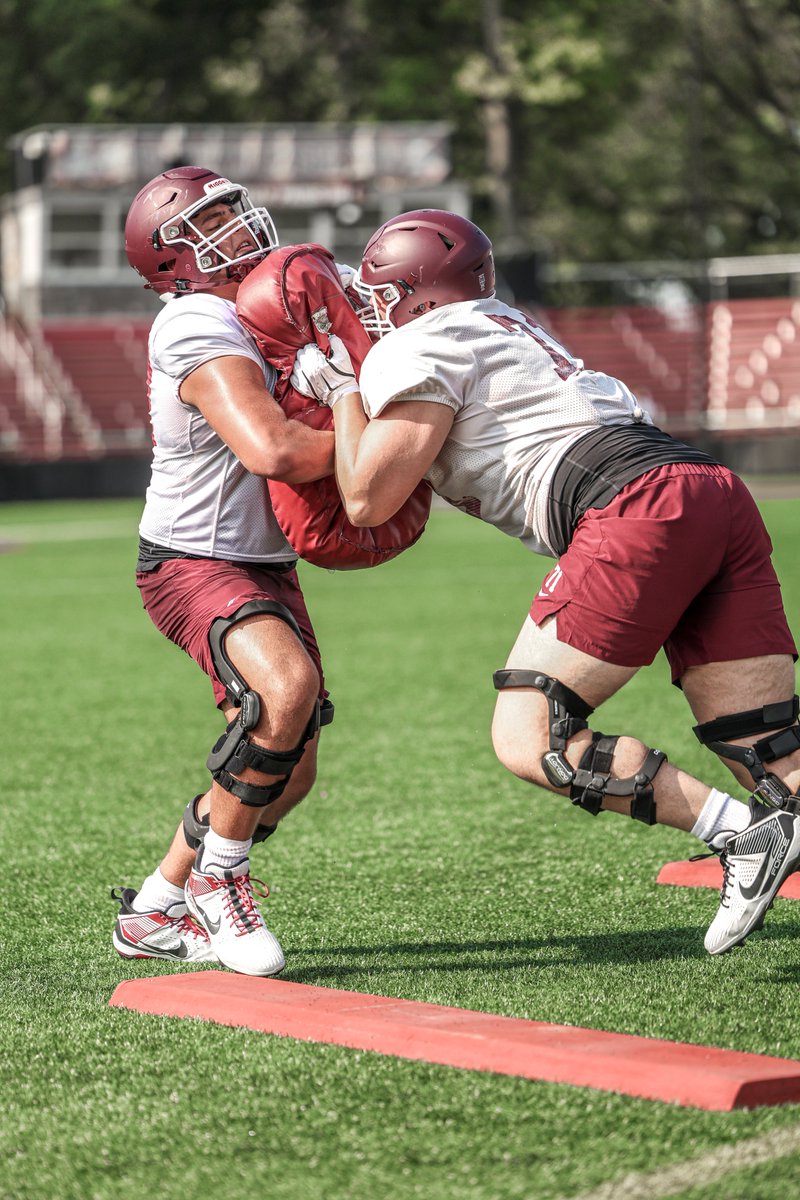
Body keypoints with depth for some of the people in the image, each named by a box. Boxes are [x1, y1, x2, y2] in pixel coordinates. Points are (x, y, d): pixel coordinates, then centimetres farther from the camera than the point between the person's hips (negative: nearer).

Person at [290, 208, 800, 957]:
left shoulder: (415, 350, 6)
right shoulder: (500, 326, 33)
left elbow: (366, 500, 3)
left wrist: (341, 389, 15)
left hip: (637, 505, -9)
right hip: (716, 493, 9)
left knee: (530, 739, -5)